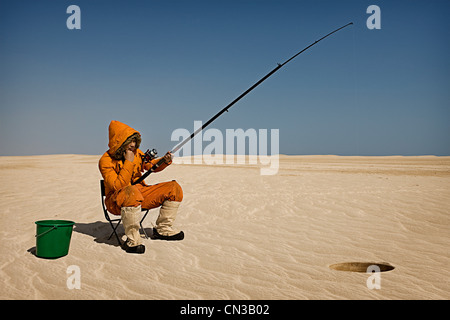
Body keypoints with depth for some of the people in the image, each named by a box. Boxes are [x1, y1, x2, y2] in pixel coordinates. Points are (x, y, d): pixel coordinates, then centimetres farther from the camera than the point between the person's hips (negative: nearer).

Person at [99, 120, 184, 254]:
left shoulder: (136, 152, 4)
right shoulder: (105, 161, -15)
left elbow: (151, 165, 17)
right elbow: (118, 186, -26)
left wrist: (164, 161, -5)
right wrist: (129, 162, -27)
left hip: (140, 194, 7)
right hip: (117, 202, -7)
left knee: (174, 188, -3)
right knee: (131, 191, -44)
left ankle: (163, 230, 8)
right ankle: (132, 240, -32)